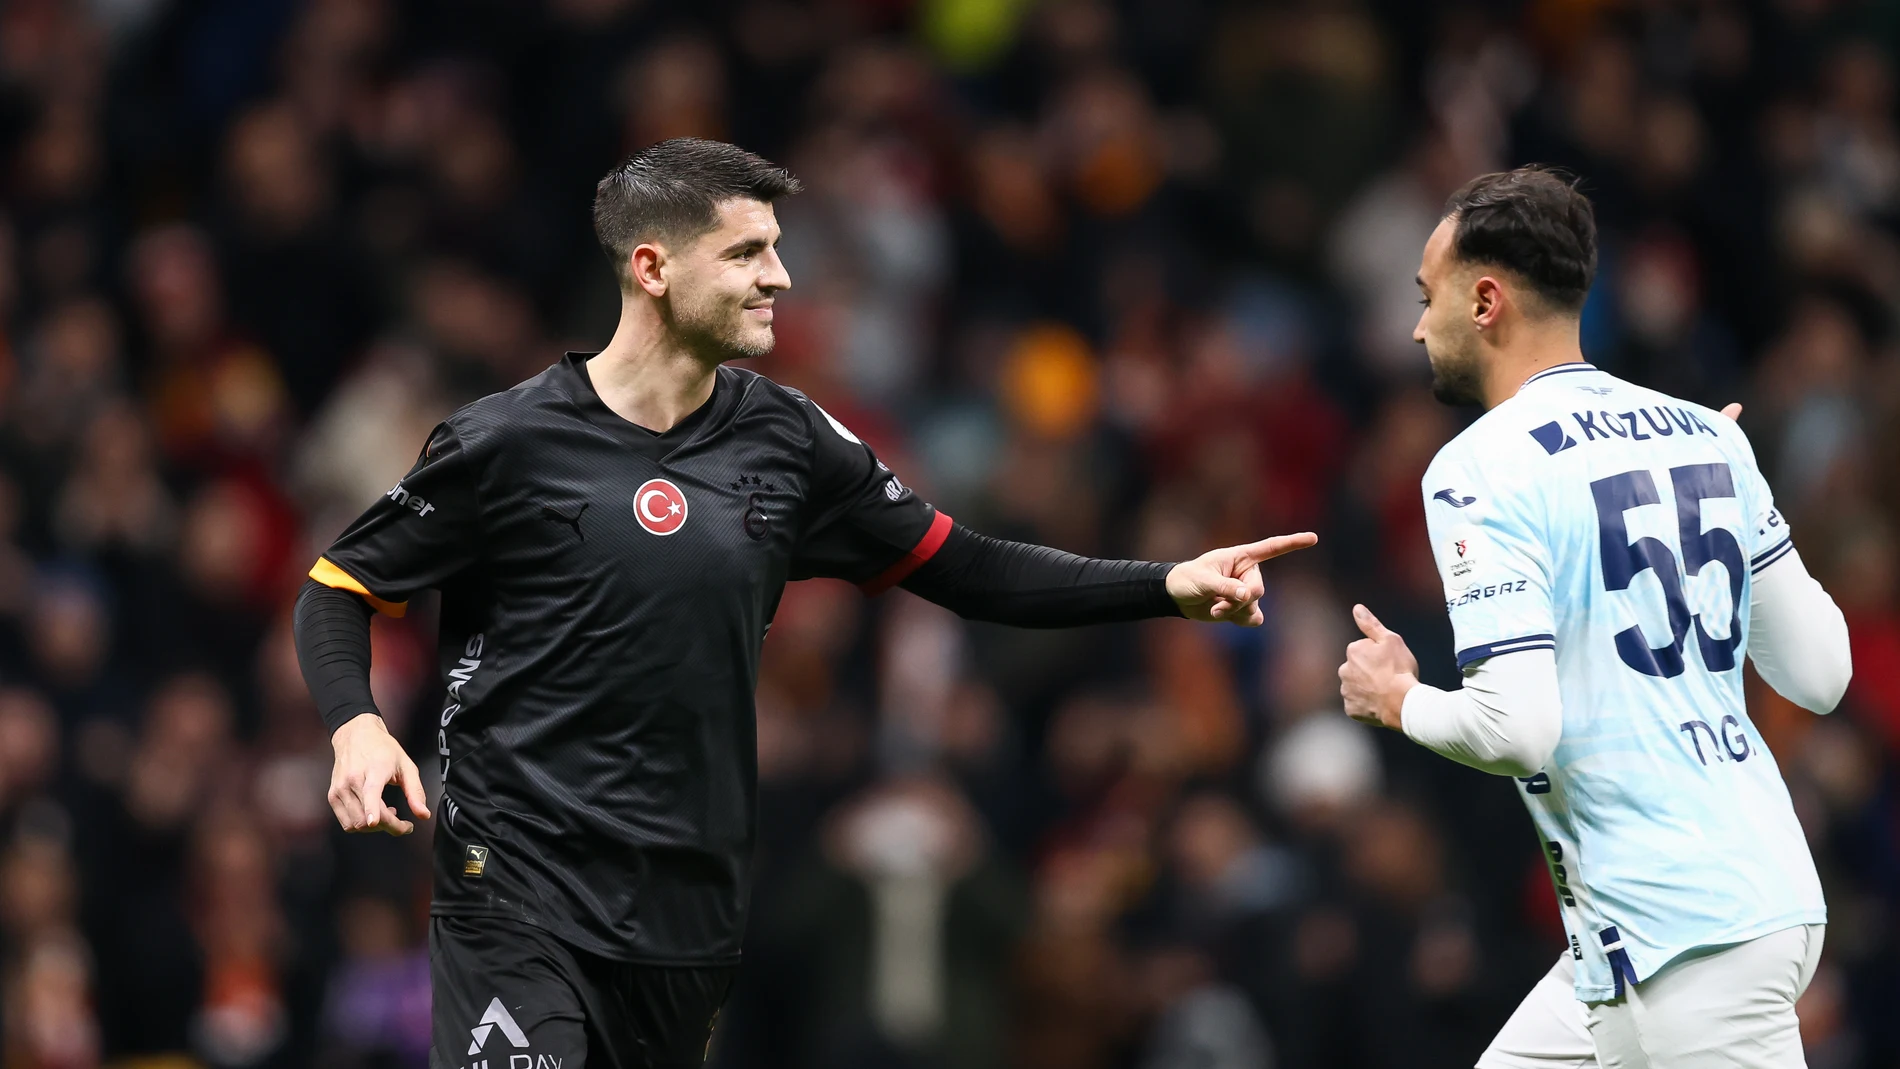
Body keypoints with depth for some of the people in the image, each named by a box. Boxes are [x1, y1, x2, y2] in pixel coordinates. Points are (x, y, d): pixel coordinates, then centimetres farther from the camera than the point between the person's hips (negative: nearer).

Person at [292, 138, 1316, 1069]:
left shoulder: (787, 441, 6)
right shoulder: (505, 443, -7)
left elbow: (961, 569, 12)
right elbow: (339, 588, 1)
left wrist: (1171, 586, 2)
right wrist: (354, 725, -18)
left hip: (690, 910, 5)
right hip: (519, 888, -5)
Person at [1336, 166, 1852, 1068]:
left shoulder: (1480, 471, -11)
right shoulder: (1709, 438, 9)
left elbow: (1516, 730, -20)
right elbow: (1819, 674, 13)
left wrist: (1400, 702, 2)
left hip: (1680, 943, -8)